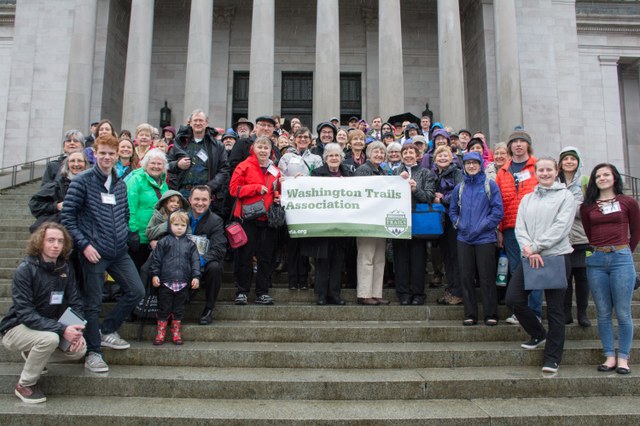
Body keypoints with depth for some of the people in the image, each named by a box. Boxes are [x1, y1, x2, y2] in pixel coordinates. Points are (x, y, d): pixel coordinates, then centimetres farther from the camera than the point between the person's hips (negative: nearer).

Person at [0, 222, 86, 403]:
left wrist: (77, 330, -21)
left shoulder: (66, 268, -4)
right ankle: (25, 385, -8)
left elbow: (75, 303, -2)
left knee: (79, 349, -16)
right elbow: (25, 313, -26)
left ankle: (33, 354, 13)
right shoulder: (25, 270, -20)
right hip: (17, 328, -5)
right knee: (49, 339, -34)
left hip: (48, 327, 6)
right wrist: (62, 330, -35)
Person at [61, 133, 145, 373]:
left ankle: (107, 331, 22)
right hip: (93, 252, -5)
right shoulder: (82, 181, -6)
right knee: (93, 302, 2)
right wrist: (84, 244, -14)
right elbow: (67, 217, -8)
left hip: (119, 252, 6)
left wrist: (124, 235, 7)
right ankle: (93, 352, 15)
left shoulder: (120, 184, 11)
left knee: (136, 291, 3)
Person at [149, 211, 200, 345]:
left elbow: (195, 261, 6)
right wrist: (154, 275, -4)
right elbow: (156, 259, 3)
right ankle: (160, 333, 17)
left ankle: (176, 332, 22)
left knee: (179, 309, 10)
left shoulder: (190, 244, 8)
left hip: (183, 283, 2)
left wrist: (196, 276, -2)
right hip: (165, 282, -1)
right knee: (164, 308, 6)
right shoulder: (163, 242, 3)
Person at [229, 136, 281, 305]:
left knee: (266, 257, 6)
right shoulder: (244, 166, 0)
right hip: (248, 217, -4)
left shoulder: (275, 171, 12)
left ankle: (262, 293, 14)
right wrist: (256, 188, -13)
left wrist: (279, 197, 1)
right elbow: (234, 188, -7)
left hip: (268, 219, 4)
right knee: (245, 255, 2)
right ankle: (242, 292, 11)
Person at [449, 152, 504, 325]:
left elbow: (498, 210, -5)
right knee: (466, 277, 5)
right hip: (464, 239, 4)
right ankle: (470, 314, 15)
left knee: (487, 278, 0)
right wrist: (458, 224, 1)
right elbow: (452, 210, 17)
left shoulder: (490, 185, 0)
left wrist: (483, 226, -11)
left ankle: (491, 315, 10)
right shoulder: (459, 188, 11)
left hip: (485, 238, -3)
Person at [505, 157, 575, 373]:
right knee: (513, 299, -1)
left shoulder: (565, 196, 2)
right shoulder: (527, 198, 15)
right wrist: (528, 248, -12)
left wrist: (536, 247, -15)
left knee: (555, 308, 0)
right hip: (529, 258, 5)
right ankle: (538, 334, 24)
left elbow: (560, 227, -10)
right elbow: (520, 227, 6)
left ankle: (552, 358, 11)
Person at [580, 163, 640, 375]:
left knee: (622, 312, -1)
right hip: (596, 261, 2)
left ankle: (623, 357, 9)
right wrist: (599, 251, 10)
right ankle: (609, 356, 13)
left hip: (621, 258, -2)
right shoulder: (587, 206, 9)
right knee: (603, 313, 5)